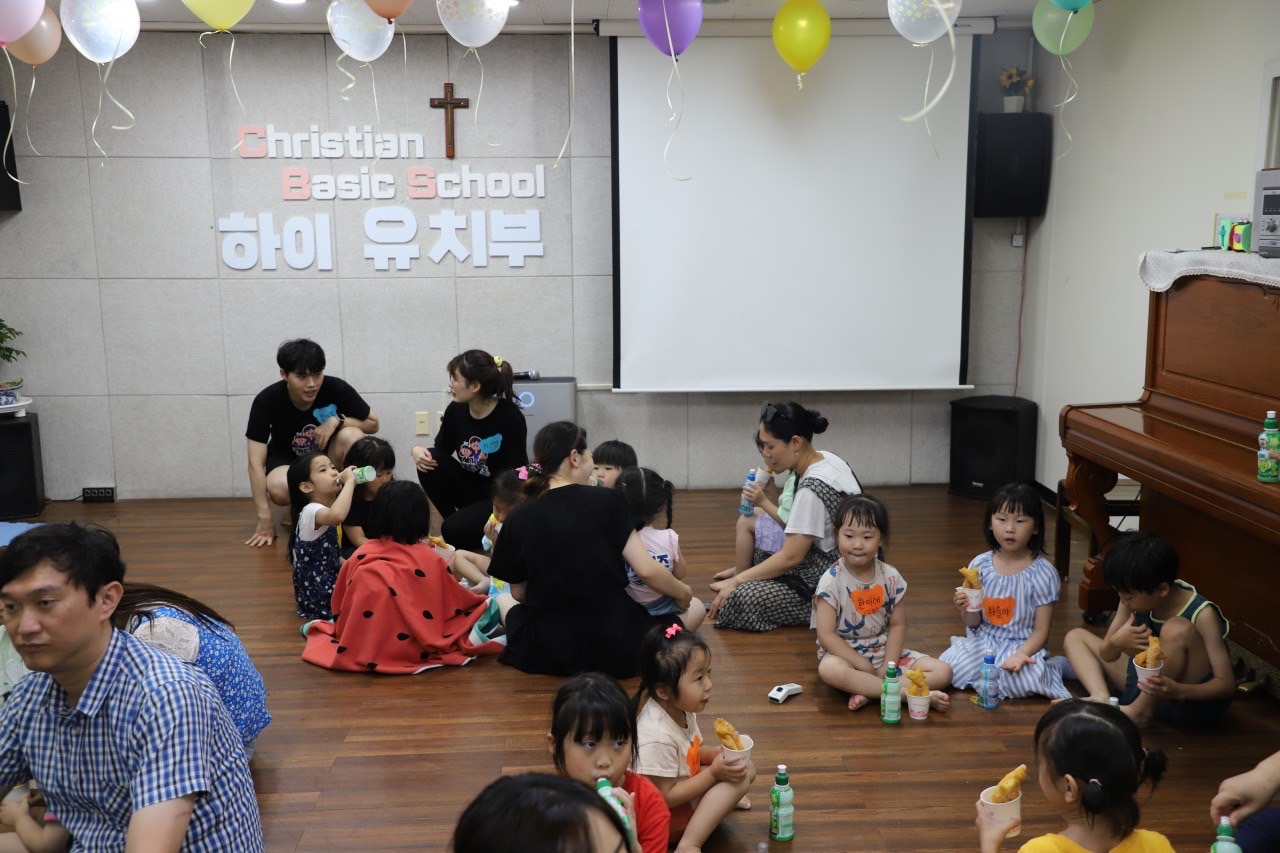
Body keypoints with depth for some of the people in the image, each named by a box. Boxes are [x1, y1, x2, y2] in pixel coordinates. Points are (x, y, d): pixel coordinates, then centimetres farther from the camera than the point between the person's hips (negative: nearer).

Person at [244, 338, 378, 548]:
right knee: (278, 489, -36)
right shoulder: (266, 400, -25)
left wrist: (337, 420, -28)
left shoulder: (336, 388, -24)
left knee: (352, 436, -32)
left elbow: (373, 423, -9)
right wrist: (265, 519, -29)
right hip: (288, 459, -1)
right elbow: (256, 462, -24)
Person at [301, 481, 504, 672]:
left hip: (362, 646, 2)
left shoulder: (360, 556, -3)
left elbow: (340, 606, 10)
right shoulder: (431, 559, -7)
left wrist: (335, 628, 28)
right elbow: (455, 603, 5)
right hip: (416, 650, -2)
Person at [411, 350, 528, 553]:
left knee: (454, 531, -28)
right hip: (470, 489, 6)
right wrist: (418, 449, -14)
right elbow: (440, 451, 9)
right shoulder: (456, 410, -6)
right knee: (429, 462, -18)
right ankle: (454, 519, -3)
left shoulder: (510, 417, -20)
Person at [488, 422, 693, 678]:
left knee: (503, 600, 31)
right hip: (617, 647, -1)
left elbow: (519, 593, 5)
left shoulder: (518, 518, -5)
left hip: (552, 651, 1)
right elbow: (646, 570, -12)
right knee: (692, 606, 24)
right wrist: (683, 593, 7)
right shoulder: (607, 501, -9)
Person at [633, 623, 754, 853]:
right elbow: (664, 799, -27)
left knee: (745, 769, 3)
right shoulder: (658, 737, -32)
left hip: (682, 785, 8)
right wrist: (713, 773, -24)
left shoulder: (681, 709, -6)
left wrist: (714, 753, -8)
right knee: (737, 780, -21)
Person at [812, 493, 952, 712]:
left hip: (884, 652, 4)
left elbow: (897, 625, 2)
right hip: (846, 655, -4)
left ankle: (869, 692, -25)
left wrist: (888, 668, -12)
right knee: (830, 669, -40)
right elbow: (826, 635, -16)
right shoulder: (832, 581, -14)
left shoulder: (891, 577, -3)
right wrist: (865, 667, -20)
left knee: (943, 672, -12)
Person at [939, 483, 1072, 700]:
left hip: (1024, 646, -2)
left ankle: (1052, 667, 0)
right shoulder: (980, 565, -1)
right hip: (983, 641, 2)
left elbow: (1041, 630, -7)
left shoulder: (1042, 572, -10)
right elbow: (974, 623, 5)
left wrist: (1020, 654, -25)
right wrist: (967, 609, -18)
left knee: (1016, 679, -33)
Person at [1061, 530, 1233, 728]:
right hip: (1148, 688, 7)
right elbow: (1106, 655, -4)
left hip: (1196, 701, -7)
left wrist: (1176, 690, -42)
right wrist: (1115, 643, -29)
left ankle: (1140, 711, -20)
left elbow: (1227, 684, -23)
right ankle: (1102, 699, -23)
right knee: (1075, 636, 5)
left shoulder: (1202, 615, -23)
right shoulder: (1136, 599, -7)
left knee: (1178, 629, -33)